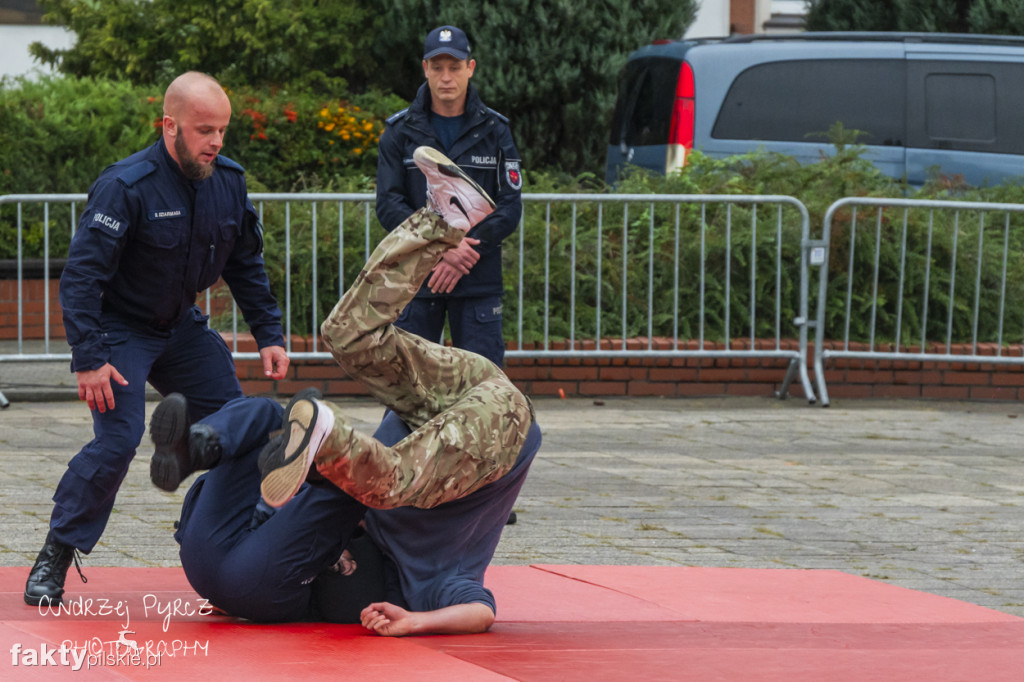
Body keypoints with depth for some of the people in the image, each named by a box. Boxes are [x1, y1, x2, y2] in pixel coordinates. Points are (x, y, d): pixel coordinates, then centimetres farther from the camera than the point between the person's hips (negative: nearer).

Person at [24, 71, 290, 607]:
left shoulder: (228, 181, -5)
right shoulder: (125, 187, -26)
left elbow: (245, 265, 10)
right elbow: (81, 276, -26)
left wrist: (269, 334, 4)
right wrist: (88, 358, -32)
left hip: (182, 326, 7)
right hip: (120, 328, -7)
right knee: (116, 441, -21)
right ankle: (54, 559, -12)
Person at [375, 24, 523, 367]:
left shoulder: (495, 130, 5)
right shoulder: (400, 131, 4)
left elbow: (510, 207, 0)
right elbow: (389, 206, -3)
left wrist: (464, 256, -13)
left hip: (479, 282, 0)